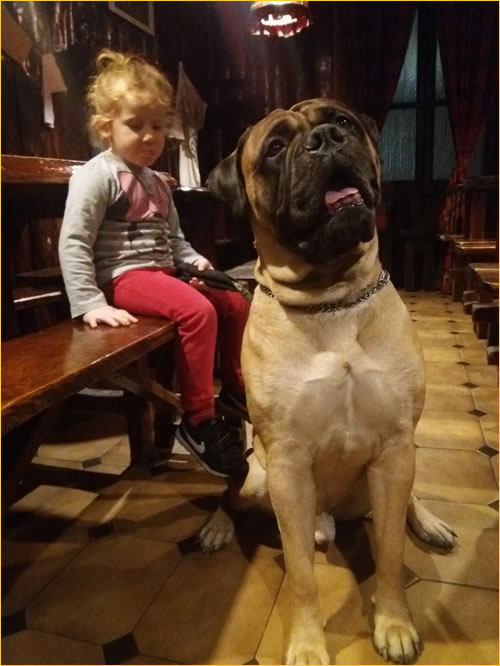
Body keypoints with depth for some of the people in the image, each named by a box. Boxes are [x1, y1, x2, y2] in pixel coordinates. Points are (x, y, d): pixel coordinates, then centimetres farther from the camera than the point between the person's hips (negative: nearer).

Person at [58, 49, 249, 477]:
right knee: (197, 311, -30)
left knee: (236, 303, 8)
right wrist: (89, 304, -21)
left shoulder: (157, 183, 19)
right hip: (124, 277, -9)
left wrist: (193, 260, 5)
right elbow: (73, 244, -15)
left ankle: (234, 389, 24)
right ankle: (198, 421, -19)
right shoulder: (96, 175, -8)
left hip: (163, 272, 9)